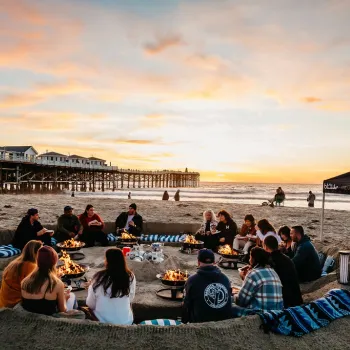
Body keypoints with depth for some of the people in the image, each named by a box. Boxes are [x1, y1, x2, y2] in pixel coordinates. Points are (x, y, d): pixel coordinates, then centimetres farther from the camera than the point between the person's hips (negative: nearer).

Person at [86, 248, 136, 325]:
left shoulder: (99, 277, -18)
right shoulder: (130, 277, -13)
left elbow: (90, 304, -6)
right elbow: (130, 300, 3)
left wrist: (90, 288, 12)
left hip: (102, 321, -1)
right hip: (126, 322, 2)